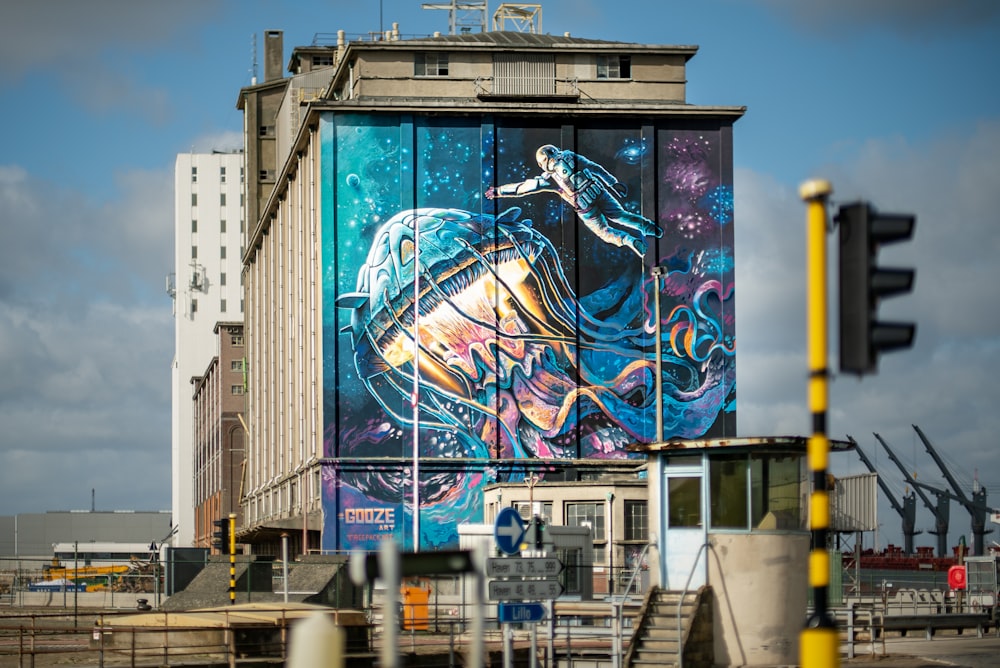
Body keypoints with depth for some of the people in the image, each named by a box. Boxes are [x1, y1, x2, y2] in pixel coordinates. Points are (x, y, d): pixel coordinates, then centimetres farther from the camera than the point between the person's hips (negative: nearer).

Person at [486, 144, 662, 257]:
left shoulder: (549, 178, 3)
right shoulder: (572, 158, 11)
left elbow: (522, 187, 10)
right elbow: (597, 169, 10)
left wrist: (498, 191, 19)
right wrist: (614, 183, 18)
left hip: (585, 209, -4)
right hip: (600, 193, 4)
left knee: (604, 232, 11)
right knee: (620, 215, 24)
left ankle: (629, 240, -12)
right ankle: (650, 227, 16)